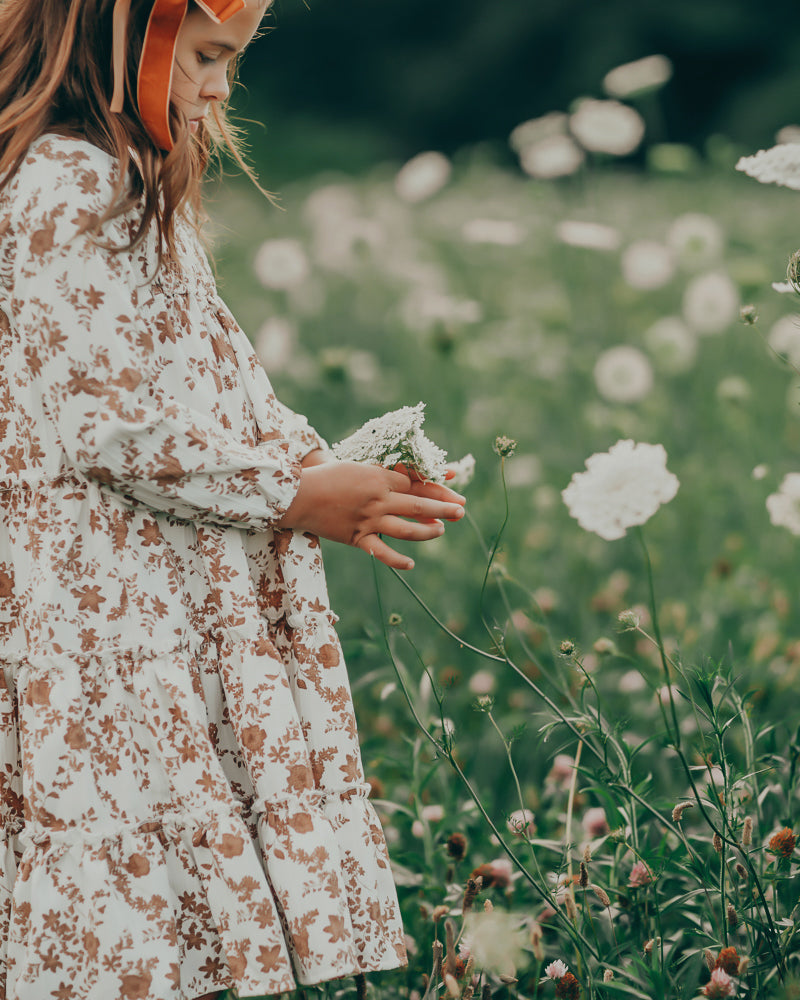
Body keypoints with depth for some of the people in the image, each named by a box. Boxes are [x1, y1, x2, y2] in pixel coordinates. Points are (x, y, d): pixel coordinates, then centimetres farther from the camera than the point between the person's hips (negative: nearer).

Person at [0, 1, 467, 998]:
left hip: (160, 597, 10)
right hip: (116, 610, -10)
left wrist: (327, 468, 6)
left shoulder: (129, 181, 18)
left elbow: (202, 384, 19)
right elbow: (112, 421, -20)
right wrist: (295, 495, -12)